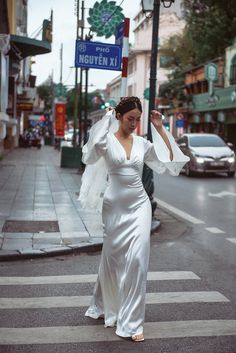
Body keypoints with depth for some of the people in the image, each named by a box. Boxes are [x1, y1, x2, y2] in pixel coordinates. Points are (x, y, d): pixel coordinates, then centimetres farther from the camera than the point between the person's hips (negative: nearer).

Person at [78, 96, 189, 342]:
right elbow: (88, 157, -25)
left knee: (138, 259, -7)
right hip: (115, 206, -2)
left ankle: (131, 322, 1)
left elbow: (169, 161, 7)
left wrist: (160, 129, 2)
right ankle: (103, 307, 37)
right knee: (113, 258, 11)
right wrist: (105, 121, -22)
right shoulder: (107, 140, -5)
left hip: (139, 205, 2)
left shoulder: (142, 143, 6)